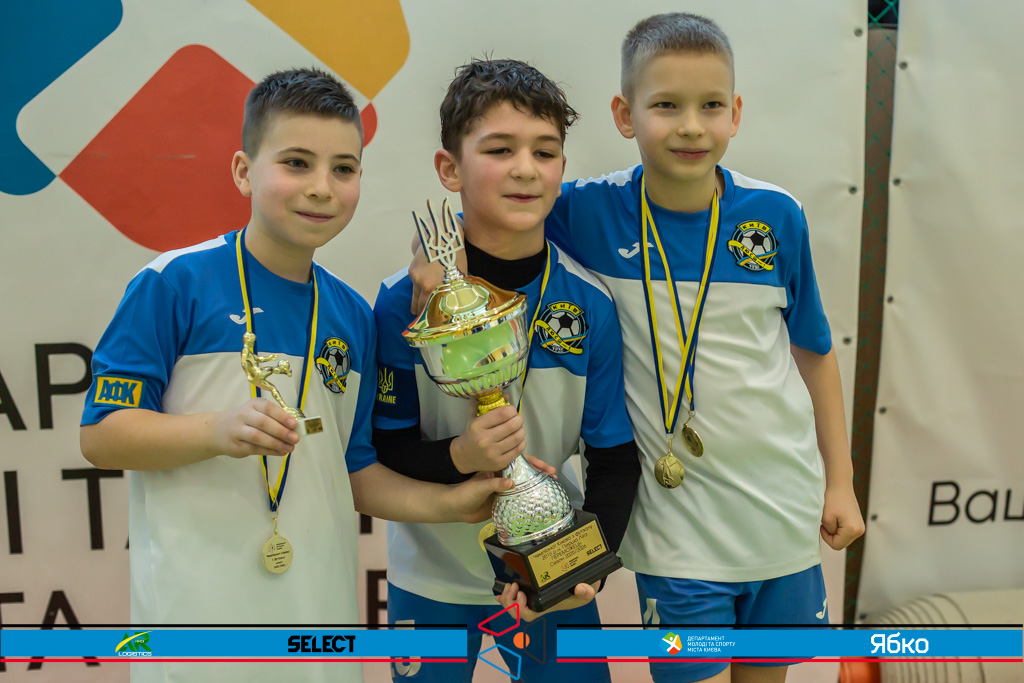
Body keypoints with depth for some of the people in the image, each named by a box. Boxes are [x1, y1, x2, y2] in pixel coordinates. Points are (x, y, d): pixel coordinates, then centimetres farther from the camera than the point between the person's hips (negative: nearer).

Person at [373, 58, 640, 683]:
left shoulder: (590, 303, -10)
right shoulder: (407, 300, -14)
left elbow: (615, 457, -6)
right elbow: (382, 450, -10)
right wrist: (459, 456, -29)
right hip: (432, 579, -1)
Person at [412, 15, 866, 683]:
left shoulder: (776, 216, -6)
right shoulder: (592, 212, -12)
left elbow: (814, 350, 5)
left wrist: (840, 482, 8)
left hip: (784, 506, 3)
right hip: (676, 524, -2)